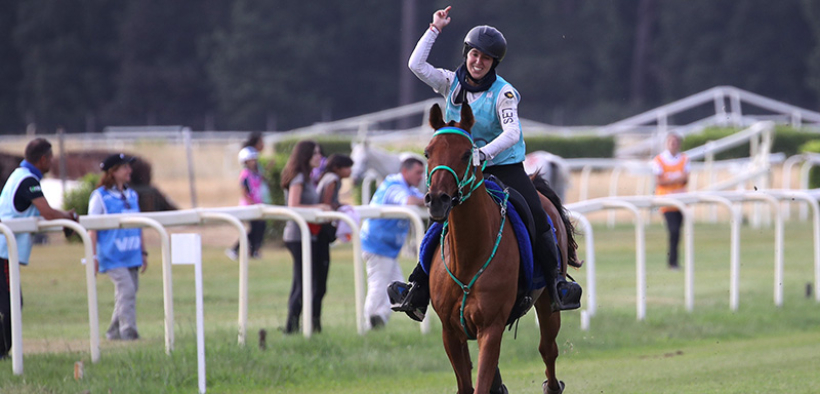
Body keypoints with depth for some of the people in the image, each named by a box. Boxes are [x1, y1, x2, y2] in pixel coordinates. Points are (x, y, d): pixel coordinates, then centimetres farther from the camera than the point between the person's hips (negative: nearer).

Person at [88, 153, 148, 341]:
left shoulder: (132, 195, 15)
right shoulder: (100, 196, -3)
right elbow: (92, 229, -5)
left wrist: (143, 253, 18)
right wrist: (93, 256, -11)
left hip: (131, 255, 7)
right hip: (112, 256, -7)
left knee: (129, 292, 7)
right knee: (126, 290, -18)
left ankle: (114, 332, 19)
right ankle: (128, 332, -19)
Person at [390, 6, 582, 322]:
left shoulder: (503, 92, -11)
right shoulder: (451, 83, 2)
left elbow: (512, 133, -23)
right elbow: (416, 64, -7)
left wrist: (484, 153, -39)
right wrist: (435, 29, -6)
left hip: (505, 168, -3)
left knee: (536, 220, -19)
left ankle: (557, 284, -14)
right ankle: (417, 290, -5)